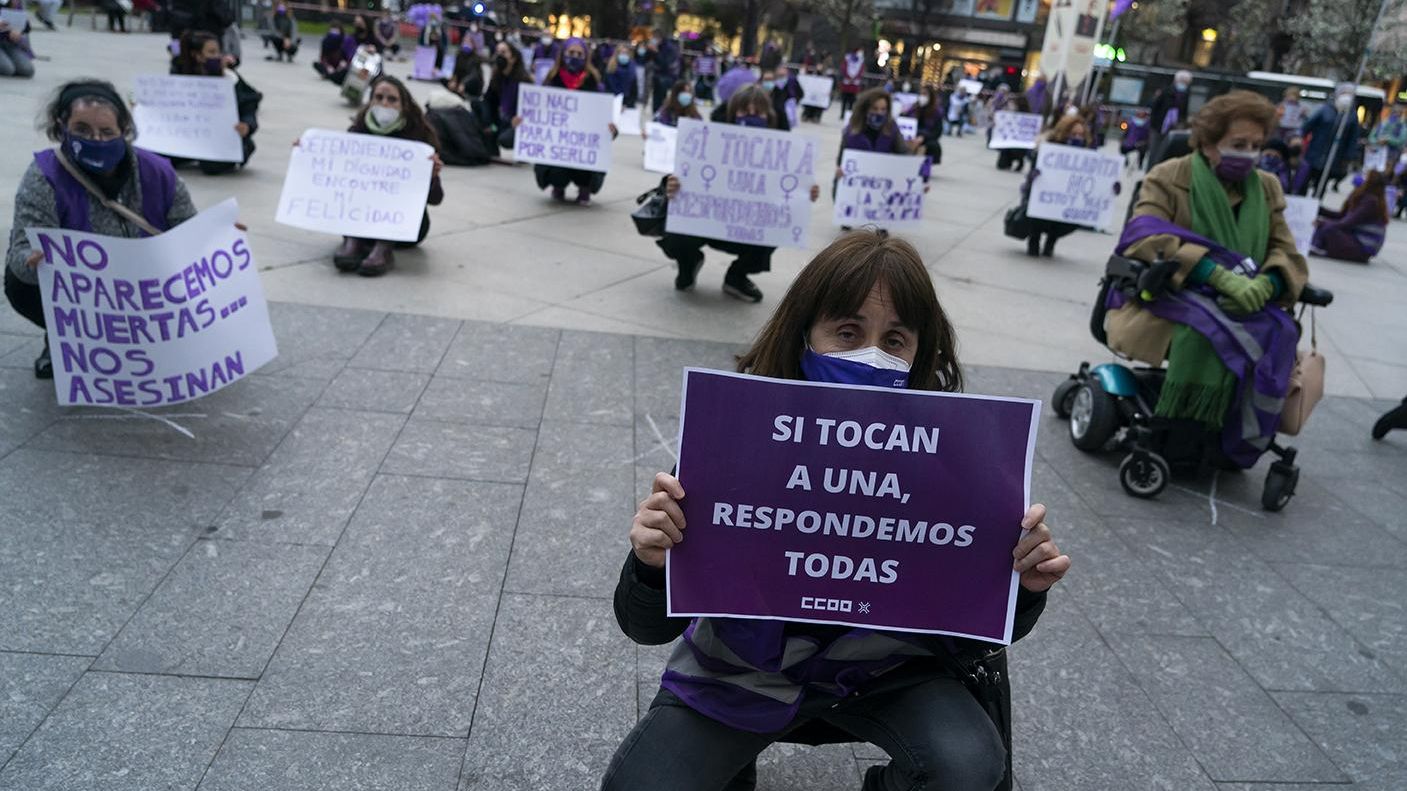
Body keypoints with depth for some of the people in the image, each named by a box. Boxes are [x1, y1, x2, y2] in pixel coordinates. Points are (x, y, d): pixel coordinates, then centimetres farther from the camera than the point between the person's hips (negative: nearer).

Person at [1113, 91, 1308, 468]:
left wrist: (1265, 284, -18)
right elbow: (1147, 238, -18)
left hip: (1239, 306, 5)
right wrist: (1221, 276, -28)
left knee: (1278, 332, -27)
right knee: (1207, 331, -37)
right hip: (1170, 296, -4)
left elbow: (1284, 252, 9)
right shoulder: (1168, 178, 0)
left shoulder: (1266, 188, 15)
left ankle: (1238, 443, -16)